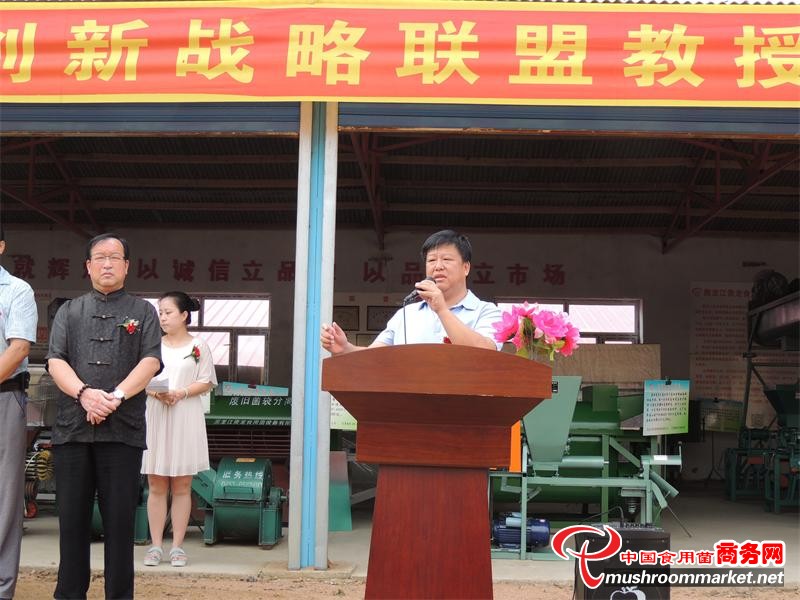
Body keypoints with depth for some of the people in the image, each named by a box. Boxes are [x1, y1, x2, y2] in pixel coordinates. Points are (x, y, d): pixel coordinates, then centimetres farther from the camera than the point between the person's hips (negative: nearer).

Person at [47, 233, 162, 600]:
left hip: (123, 430, -1)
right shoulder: (69, 311, 16)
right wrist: (85, 394, -15)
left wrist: (117, 396, -16)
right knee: (72, 518, 5)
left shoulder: (143, 312, 12)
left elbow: (150, 361, 0)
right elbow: (55, 361, 4)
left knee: (120, 520, 0)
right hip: (71, 428, 2)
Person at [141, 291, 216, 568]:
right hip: (156, 418, 2)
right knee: (156, 485, 2)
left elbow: (206, 382, 1)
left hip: (185, 419, -2)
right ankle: (156, 545, 6)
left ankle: (177, 545, 6)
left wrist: (180, 393, -15)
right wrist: (155, 392, -14)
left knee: (182, 486, 2)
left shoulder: (198, 346, 5)